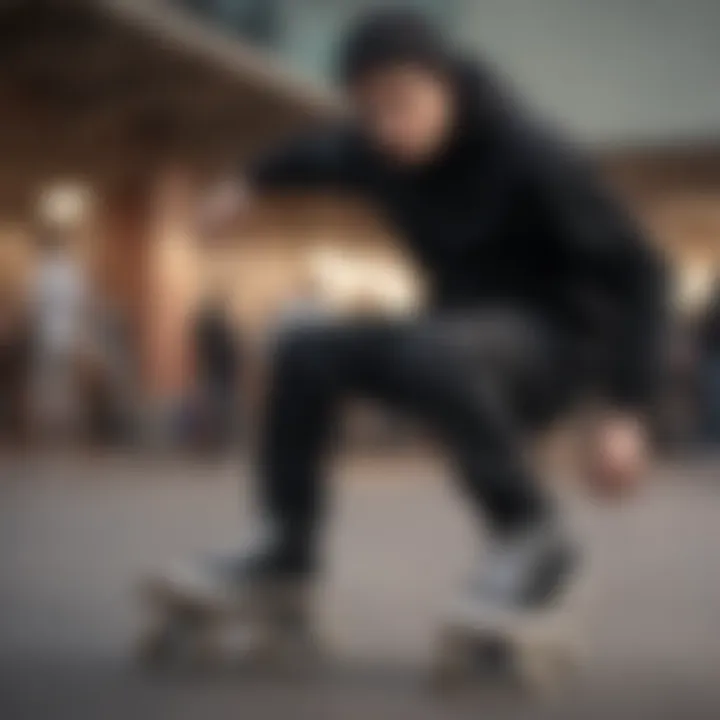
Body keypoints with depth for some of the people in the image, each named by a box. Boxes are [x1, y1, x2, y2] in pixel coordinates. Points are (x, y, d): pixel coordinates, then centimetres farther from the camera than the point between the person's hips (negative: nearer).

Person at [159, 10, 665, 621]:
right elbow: (327, 151, 23)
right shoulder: (382, 148, -3)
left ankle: (533, 534, -23)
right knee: (304, 356, -3)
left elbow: (636, 273, -20)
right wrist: (250, 183, 37)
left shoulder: (531, 156, -23)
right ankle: (290, 550, 7)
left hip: (551, 342, -7)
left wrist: (627, 414, -27)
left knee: (427, 351, -36)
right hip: (471, 344, 7)